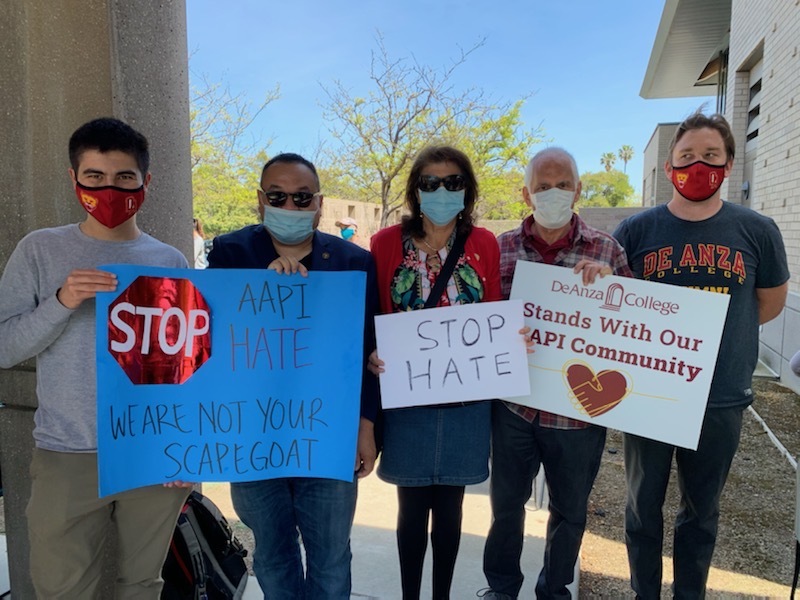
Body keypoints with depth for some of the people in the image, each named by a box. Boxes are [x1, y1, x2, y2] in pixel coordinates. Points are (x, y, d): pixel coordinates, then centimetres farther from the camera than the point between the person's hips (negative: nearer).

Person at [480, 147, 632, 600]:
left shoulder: (606, 249, -2)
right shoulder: (502, 247, 0)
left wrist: (608, 280, -18)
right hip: (514, 405, 1)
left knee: (570, 511, 18)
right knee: (506, 502, 17)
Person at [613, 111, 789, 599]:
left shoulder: (757, 231, -4)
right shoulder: (637, 230, -6)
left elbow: (771, 303, 10)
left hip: (722, 398, 1)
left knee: (702, 510, 17)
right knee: (644, 507, 14)